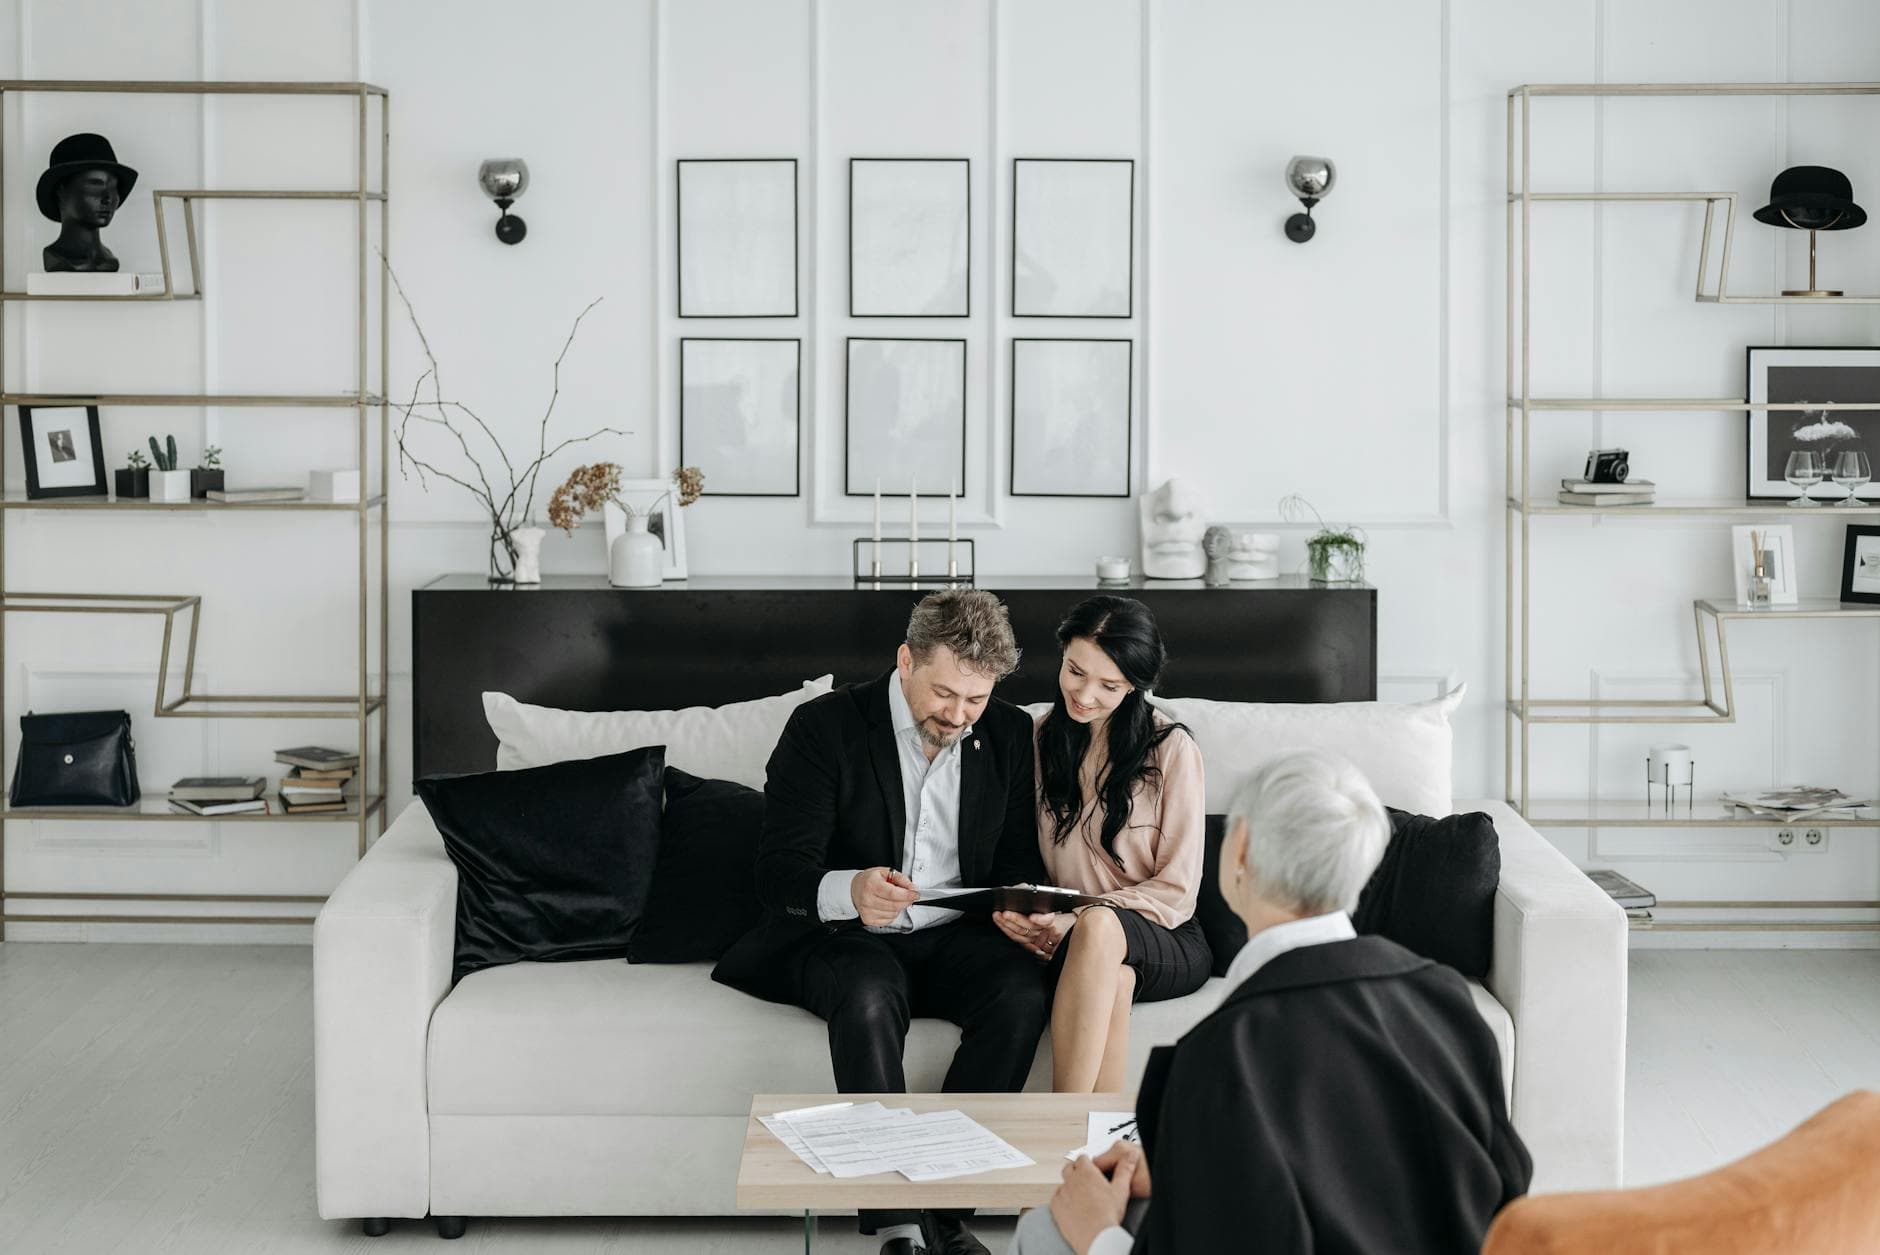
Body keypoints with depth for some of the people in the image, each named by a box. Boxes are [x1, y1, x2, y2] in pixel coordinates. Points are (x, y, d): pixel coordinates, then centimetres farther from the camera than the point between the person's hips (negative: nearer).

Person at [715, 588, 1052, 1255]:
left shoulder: (1009, 736, 5)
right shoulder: (824, 726, -7)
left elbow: (1021, 860, 11)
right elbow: (779, 871, -12)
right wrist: (848, 892, -35)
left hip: (952, 939, 3)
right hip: (842, 939, -3)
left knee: (1024, 988, -29)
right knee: (869, 995, -37)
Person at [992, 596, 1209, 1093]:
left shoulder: (1172, 749, -2)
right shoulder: (1040, 738, 9)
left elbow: (1177, 889, -5)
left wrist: (1077, 920, -18)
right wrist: (1015, 906, -10)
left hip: (1165, 941, -2)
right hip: (1068, 941, 2)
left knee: (1098, 925, -38)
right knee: (1112, 979, -37)